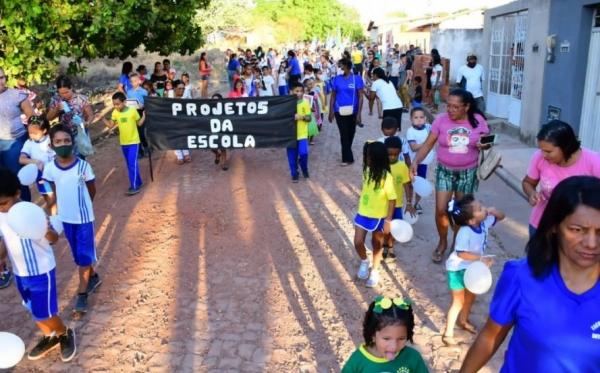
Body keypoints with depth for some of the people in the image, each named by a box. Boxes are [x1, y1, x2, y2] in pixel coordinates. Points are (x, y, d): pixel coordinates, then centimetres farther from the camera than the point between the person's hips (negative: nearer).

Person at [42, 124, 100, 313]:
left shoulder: (83, 166, -17)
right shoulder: (49, 168, -9)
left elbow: (92, 190, -3)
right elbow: (55, 191, 7)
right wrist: (65, 206, 8)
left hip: (84, 217, -3)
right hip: (65, 217, 4)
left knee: (84, 254, 1)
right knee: (78, 253, 18)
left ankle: (82, 294, 10)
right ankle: (93, 277, 41)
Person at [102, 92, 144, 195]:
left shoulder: (133, 110, -13)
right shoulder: (115, 113, -1)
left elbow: (139, 124, -2)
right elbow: (110, 126, 4)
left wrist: (144, 116, -17)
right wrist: (102, 118, -8)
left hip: (134, 141, -5)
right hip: (123, 142, 5)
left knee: (132, 163, -10)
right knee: (129, 164, 13)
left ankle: (134, 186, -5)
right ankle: (138, 182, 25)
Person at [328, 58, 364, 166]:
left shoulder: (357, 79, -5)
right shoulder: (337, 79, 1)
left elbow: (360, 97, -5)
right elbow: (333, 96, 5)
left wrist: (359, 114, -10)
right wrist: (331, 112, 0)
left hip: (352, 111, 0)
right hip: (340, 111, 0)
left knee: (350, 134, 14)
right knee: (344, 135, -2)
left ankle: (346, 155, 35)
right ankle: (348, 158, 5)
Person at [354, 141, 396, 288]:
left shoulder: (386, 177, -23)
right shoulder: (367, 171, -5)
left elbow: (392, 200, -18)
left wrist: (388, 221, -18)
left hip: (379, 217, -4)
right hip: (363, 213, 4)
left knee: (377, 244, 14)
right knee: (358, 243, 0)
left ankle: (375, 271, 34)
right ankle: (364, 262, 30)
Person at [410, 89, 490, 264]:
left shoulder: (478, 120, -9)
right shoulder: (441, 120, -10)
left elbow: (487, 141, 4)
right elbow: (427, 144, -8)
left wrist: (484, 145, -21)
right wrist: (416, 161, -23)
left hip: (468, 172, 0)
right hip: (445, 171, 0)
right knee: (441, 209, -2)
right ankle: (442, 242, 23)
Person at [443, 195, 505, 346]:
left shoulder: (484, 222, -11)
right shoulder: (465, 232, -34)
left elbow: (501, 216, 3)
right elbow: (461, 253, -37)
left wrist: (493, 211, -18)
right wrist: (481, 258, -37)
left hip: (472, 267, 8)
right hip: (458, 269, -8)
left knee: (471, 296, 25)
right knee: (458, 302, -1)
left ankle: (463, 321, 49)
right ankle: (448, 334, 10)